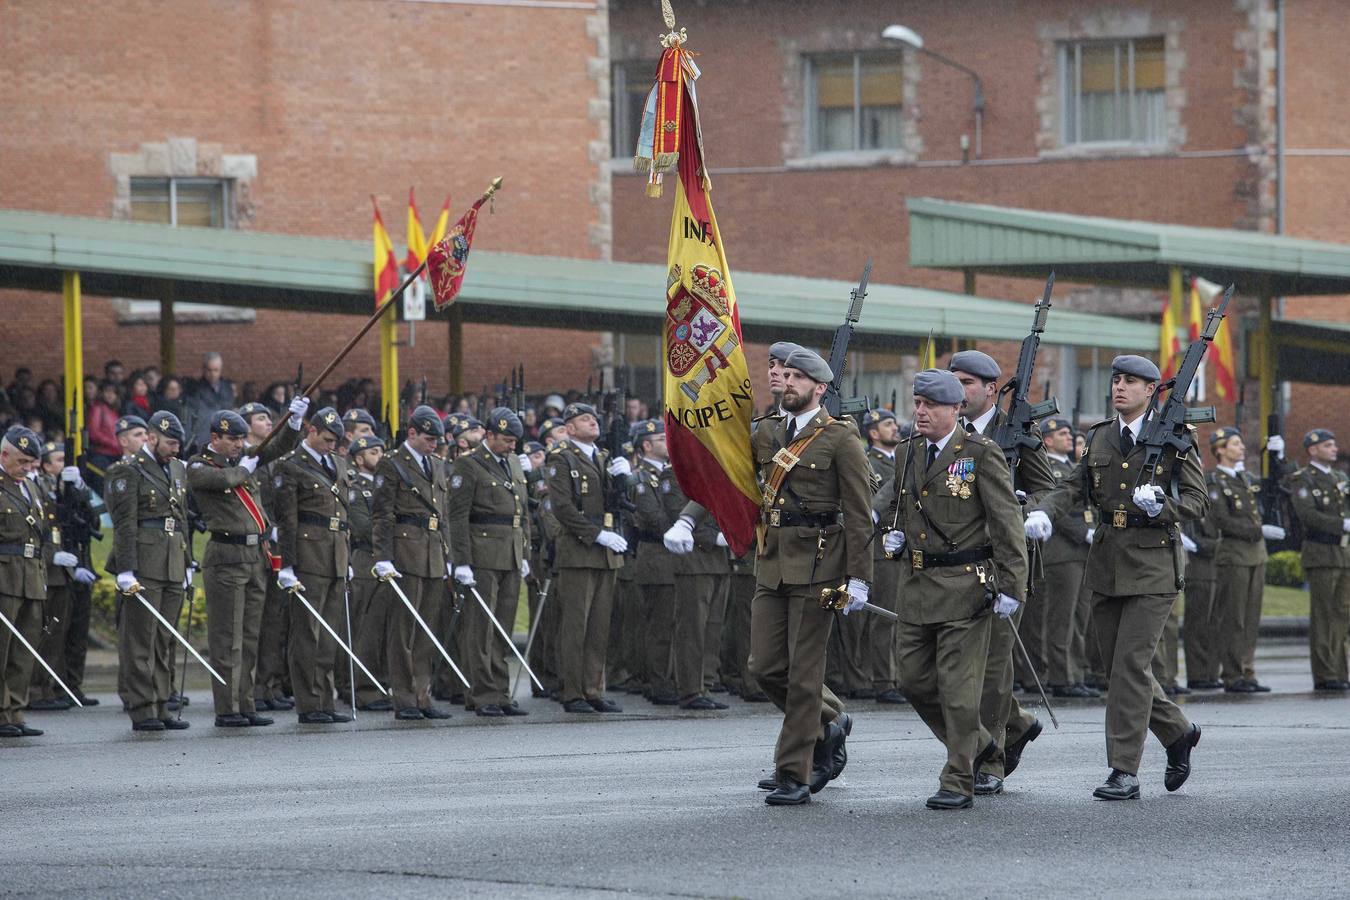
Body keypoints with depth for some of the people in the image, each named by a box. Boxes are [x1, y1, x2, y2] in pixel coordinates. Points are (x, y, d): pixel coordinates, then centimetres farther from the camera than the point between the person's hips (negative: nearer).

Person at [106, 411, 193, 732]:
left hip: (173, 567, 7)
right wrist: (126, 571, -18)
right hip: (144, 567, -7)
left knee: (164, 642, 9)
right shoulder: (128, 472, -6)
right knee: (141, 641, -5)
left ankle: (160, 708, 12)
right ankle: (142, 711, -5)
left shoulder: (177, 469, 18)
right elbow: (124, 525, -12)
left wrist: (187, 563, 19)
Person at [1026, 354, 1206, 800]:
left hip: (1153, 566, -6)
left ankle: (1124, 772, -8)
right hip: (1106, 564, 6)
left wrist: (1163, 506, -21)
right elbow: (1072, 487, 6)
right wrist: (1043, 512, -13)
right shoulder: (1099, 438, 12)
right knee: (1118, 667, 9)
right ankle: (1178, 732, 32)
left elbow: (1198, 499, -2)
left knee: (1131, 664, -12)